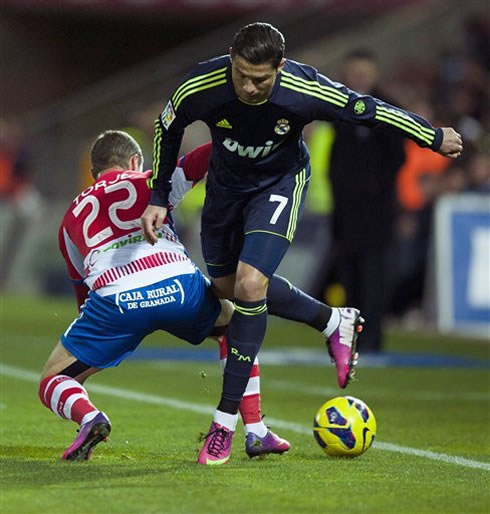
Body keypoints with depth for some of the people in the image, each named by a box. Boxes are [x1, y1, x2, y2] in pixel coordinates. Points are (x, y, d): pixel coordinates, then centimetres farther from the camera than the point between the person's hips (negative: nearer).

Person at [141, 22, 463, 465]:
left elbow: (369, 110, -17)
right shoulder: (200, 87, -30)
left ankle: (226, 420, -12)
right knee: (227, 287, 13)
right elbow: (167, 129, -7)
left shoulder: (305, 89, -34)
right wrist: (158, 198, -5)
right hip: (226, 182, 4)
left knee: (250, 284, -21)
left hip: (279, 183, -4)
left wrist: (435, 138, -3)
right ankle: (335, 323, 35)